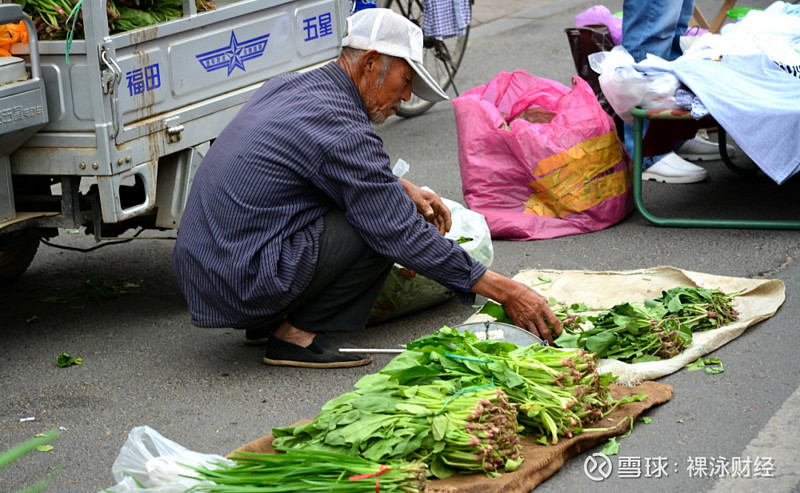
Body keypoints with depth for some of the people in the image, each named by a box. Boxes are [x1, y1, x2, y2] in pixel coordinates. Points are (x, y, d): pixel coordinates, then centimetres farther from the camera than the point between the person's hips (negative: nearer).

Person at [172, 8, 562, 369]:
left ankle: (272, 319, 14)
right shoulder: (341, 129, -18)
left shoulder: (289, 86, 10)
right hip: (243, 289, -9)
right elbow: (403, 236, -17)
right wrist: (504, 291, -12)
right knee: (385, 225, -11)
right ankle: (299, 333, -5)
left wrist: (403, 189, 16)